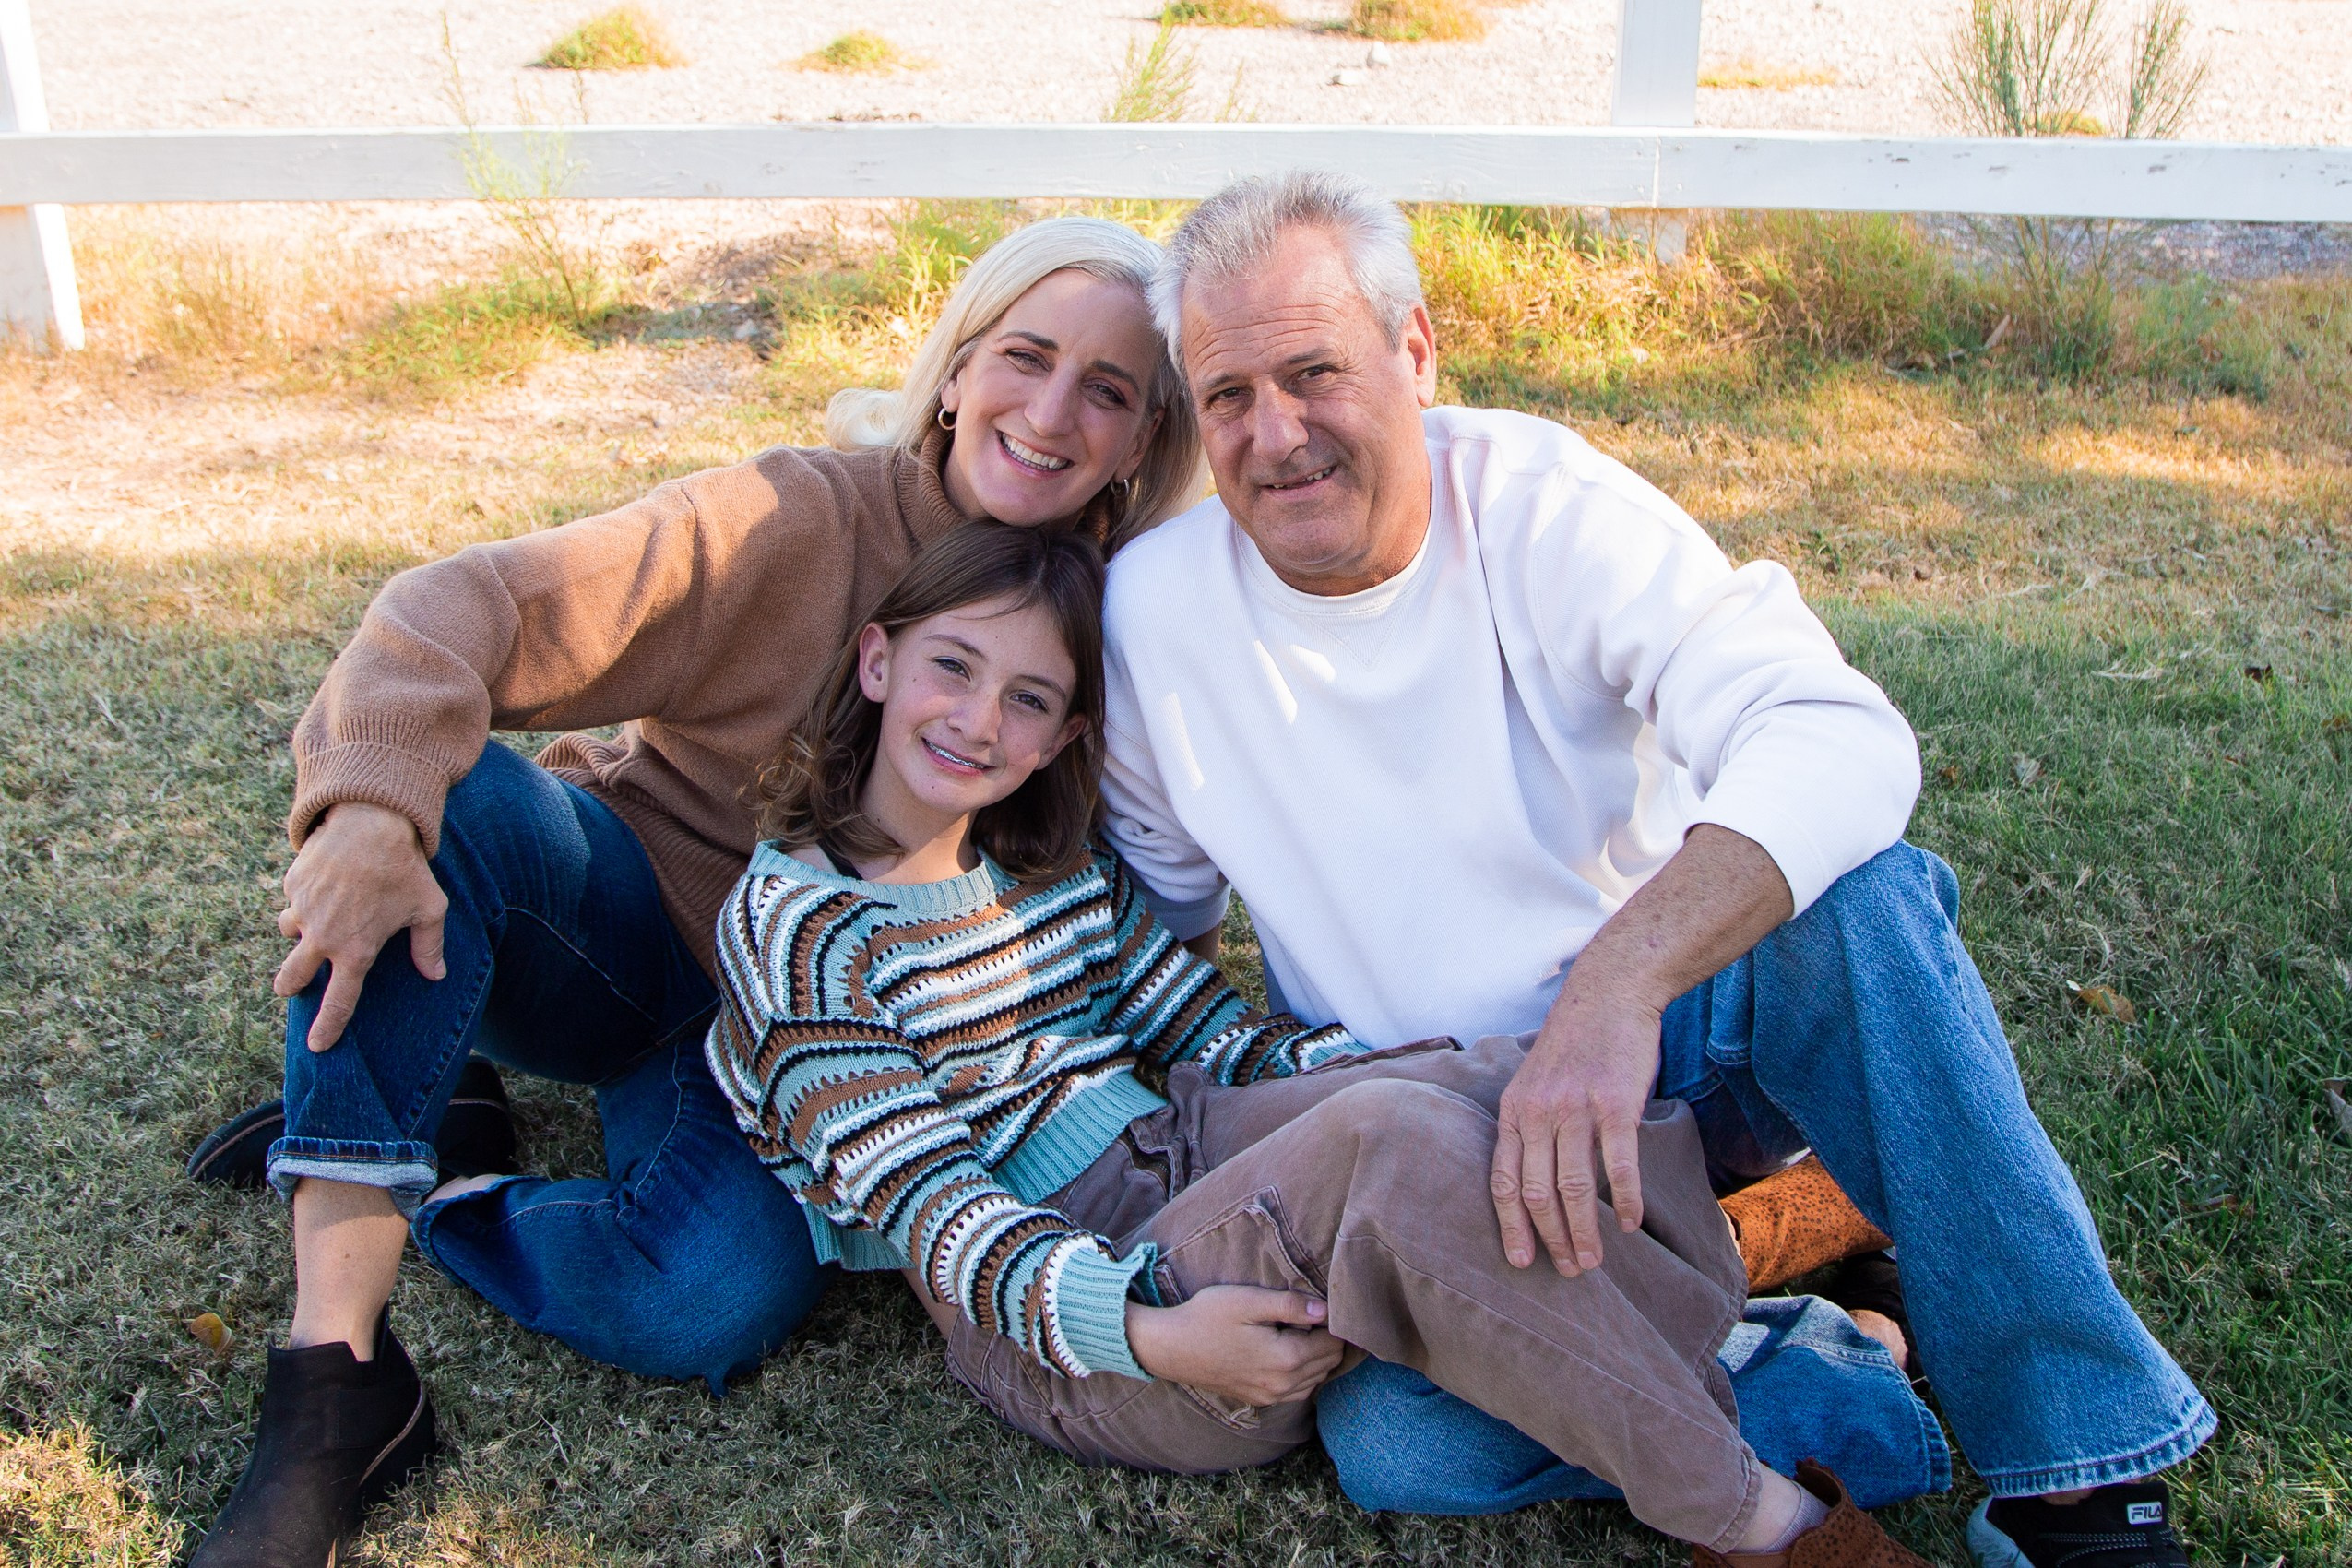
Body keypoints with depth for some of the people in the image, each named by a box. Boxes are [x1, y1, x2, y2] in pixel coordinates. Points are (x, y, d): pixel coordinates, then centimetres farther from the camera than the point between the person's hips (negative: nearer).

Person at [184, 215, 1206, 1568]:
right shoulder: (807, 518, -16)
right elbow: (468, 605, -24)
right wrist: (377, 803, -41)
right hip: (627, 918, -1)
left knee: (720, 1302, -29)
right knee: (452, 796, -34)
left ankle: (404, 1185, -2)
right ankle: (340, 1382, -28)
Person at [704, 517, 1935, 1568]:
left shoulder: (1055, 876, 15)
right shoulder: (793, 922, -6)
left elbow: (1218, 1037, 12)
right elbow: (922, 1201, -13)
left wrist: (1449, 1078, -6)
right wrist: (1151, 1336, -28)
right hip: (1058, 1320, -7)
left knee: (1461, 1091, -23)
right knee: (1388, 1138, -33)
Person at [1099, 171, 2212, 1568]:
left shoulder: (1544, 503, -17)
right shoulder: (1153, 604, -8)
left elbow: (1844, 740, -32)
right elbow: (1164, 902, 9)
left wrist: (1614, 986, -47)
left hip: (1668, 1030, -1)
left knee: (1860, 903, -32)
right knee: (1396, 1442, -26)